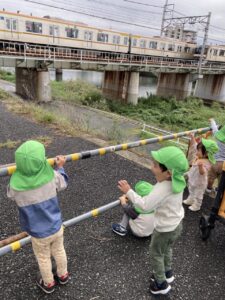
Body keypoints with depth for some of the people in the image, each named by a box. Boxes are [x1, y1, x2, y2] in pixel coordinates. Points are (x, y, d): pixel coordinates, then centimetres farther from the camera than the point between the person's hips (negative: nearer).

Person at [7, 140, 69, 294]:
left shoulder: (15, 185, -28)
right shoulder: (51, 176, -25)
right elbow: (63, 183, -1)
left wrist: (21, 168, 4)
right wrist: (60, 167, 15)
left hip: (39, 233, -2)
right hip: (56, 227, 2)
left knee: (44, 259, 25)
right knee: (59, 251, 28)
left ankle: (48, 284, 50)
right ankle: (63, 275, 53)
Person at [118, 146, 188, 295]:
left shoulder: (163, 188, -39)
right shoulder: (177, 181, -13)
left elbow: (145, 205, -39)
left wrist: (128, 191, -31)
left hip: (165, 229, -8)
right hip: (177, 224, 8)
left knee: (156, 254, 19)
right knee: (167, 249, 32)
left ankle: (161, 284, 38)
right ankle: (168, 273, 55)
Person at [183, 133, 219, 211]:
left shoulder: (206, 163, -35)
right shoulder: (198, 155, -11)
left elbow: (202, 172, -45)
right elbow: (193, 146, 0)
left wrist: (201, 165, -63)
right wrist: (192, 137, -5)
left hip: (199, 183, -8)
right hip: (192, 179, 8)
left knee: (198, 195, 17)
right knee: (191, 191, 32)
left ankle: (196, 206, 38)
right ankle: (190, 200, 55)